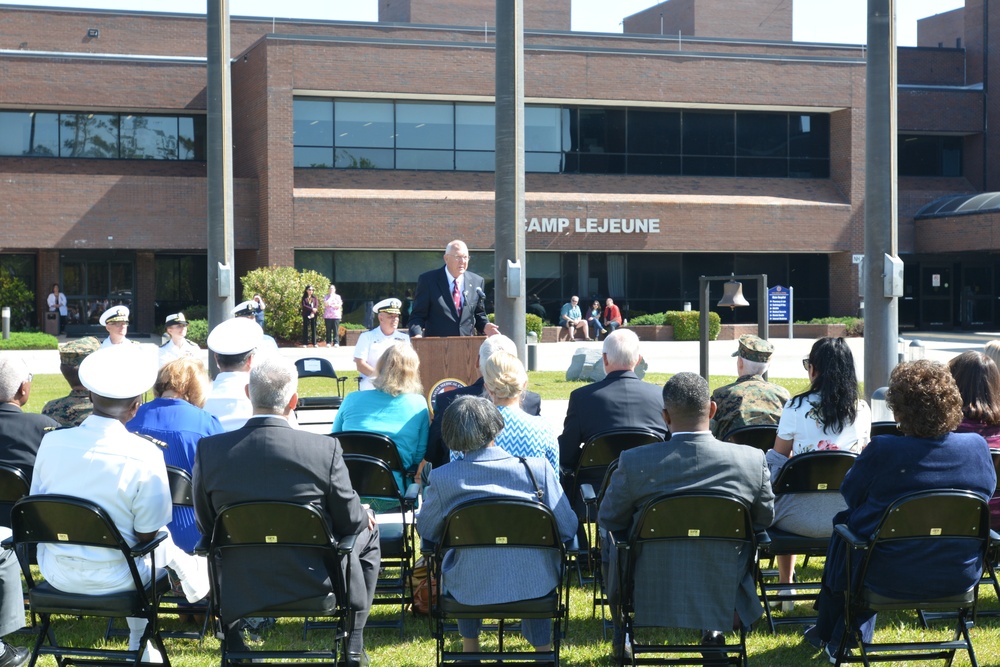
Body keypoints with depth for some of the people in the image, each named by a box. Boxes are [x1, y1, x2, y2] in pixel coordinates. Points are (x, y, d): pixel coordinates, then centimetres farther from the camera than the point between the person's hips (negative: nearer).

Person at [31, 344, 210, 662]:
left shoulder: (51, 441, -11)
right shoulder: (145, 456, -24)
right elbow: (146, 536, -16)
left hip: (55, 573, 4)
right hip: (111, 580, -4)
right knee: (164, 546, 29)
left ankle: (142, 647, 50)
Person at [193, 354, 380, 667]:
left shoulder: (208, 450, -15)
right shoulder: (326, 449, -20)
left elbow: (205, 525, -1)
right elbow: (350, 521, -9)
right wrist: (365, 517, 17)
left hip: (240, 593, 2)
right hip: (316, 585, -2)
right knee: (368, 534, 28)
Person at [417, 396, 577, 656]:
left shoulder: (441, 478, -13)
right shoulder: (537, 468, -13)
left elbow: (426, 531, 4)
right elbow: (567, 528, -5)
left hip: (471, 590, 0)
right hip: (533, 586, 0)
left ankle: (470, 645, 42)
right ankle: (543, 646, 37)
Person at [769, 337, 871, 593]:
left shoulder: (797, 407, -9)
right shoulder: (861, 409, 1)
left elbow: (779, 457, 3)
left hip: (802, 517, -3)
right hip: (847, 515, 3)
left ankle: (785, 585, 36)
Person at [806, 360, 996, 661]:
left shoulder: (881, 450, -22)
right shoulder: (978, 447, -11)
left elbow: (851, 495, -6)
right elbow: (987, 492, 8)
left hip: (890, 577, -4)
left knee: (843, 524, 28)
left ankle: (826, 633, 45)